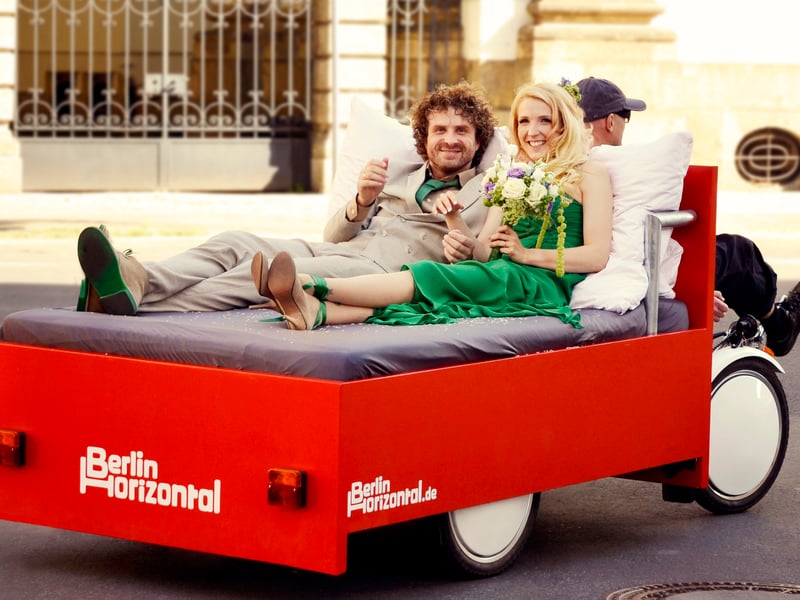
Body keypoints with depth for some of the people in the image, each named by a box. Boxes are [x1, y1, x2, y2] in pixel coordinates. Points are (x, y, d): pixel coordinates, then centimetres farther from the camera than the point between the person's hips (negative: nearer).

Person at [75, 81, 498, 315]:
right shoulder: (400, 178, 31)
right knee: (236, 244, -19)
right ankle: (141, 281, -43)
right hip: (335, 252, 7)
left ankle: (137, 299, -45)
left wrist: (468, 253, -15)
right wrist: (362, 201, 1)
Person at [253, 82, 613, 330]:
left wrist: (527, 253, -10)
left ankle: (314, 288, -46)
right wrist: (455, 221, -3)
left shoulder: (589, 176, 9)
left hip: (543, 283, -6)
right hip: (501, 278, 6)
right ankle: (316, 311, -54)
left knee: (431, 278, -30)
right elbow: (481, 254, 16)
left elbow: (596, 256, -3)